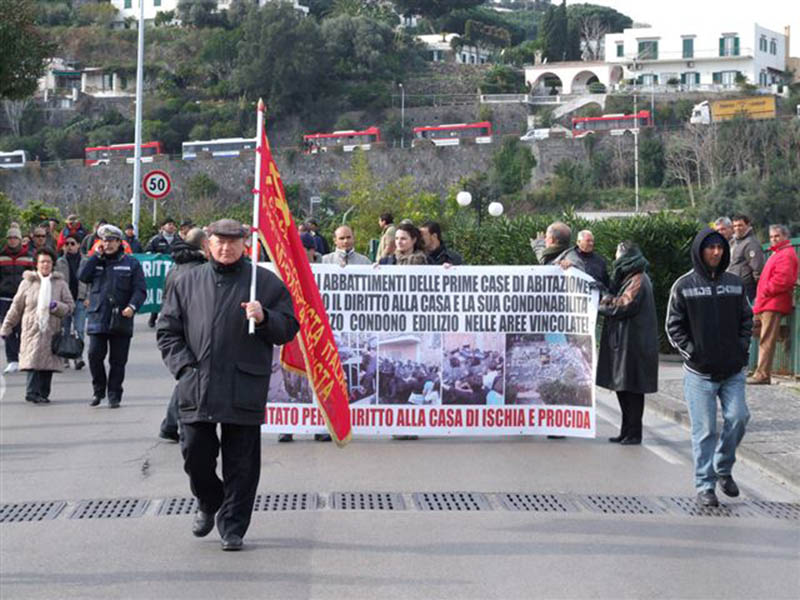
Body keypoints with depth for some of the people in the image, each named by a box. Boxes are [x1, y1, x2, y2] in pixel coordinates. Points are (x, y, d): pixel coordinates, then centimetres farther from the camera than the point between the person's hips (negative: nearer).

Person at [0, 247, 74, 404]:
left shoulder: (60, 283, 9)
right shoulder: (27, 282, 7)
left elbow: (70, 307, 10)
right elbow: (16, 307, 12)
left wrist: (56, 306, -11)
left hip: (52, 331, 1)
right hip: (32, 329, -1)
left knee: (48, 362, 1)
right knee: (33, 359, -14)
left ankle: (43, 394, 10)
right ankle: (32, 392, -14)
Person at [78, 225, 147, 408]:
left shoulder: (131, 263, 5)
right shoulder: (96, 261, 13)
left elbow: (140, 290, 0)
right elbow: (82, 276, -4)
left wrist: (132, 306, -17)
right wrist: (97, 255, -3)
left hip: (121, 321, -1)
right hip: (98, 318, 1)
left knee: (117, 360, 3)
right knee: (94, 355, -5)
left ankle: (114, 395, 12)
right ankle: (98, 391, 13)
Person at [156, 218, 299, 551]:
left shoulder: (266, 282, 6)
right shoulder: (188, 282, 12)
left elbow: (288, 328, 7)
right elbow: (167, 331, 13)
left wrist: (264, 318, -13)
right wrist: (184, 367, 0)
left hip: (244, 390, -2)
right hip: (196, 388, 2)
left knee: (241, 463, 1)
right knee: (195, 454, 5)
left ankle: (233, 526, 12)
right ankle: (208, 503, 33)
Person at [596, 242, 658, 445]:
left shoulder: (637, 281, -12)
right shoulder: (628, 278, 19)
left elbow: (624, 307, -18)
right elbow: (618, 301, 18)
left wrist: (602, 306, -4)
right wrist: (609, 301, -3)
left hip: (633, 342, -10)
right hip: (622, 341, 10)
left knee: (631, 388, -5)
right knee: (622, 386, 11)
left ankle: (633, 433, -1)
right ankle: (627, 431, 17)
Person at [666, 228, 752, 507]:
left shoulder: (735, 283, 8)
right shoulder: (684, 286, -2)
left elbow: (746, 319, 16)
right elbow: (674, 326, 0)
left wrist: (742, 348, 3)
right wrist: (691, 352, -8)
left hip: (733, 371, 3)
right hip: (700, 372, -3)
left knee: (737, 418, -5)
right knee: (704, 430, -1)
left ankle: (723, 468, 20)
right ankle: (705, 486, 8)